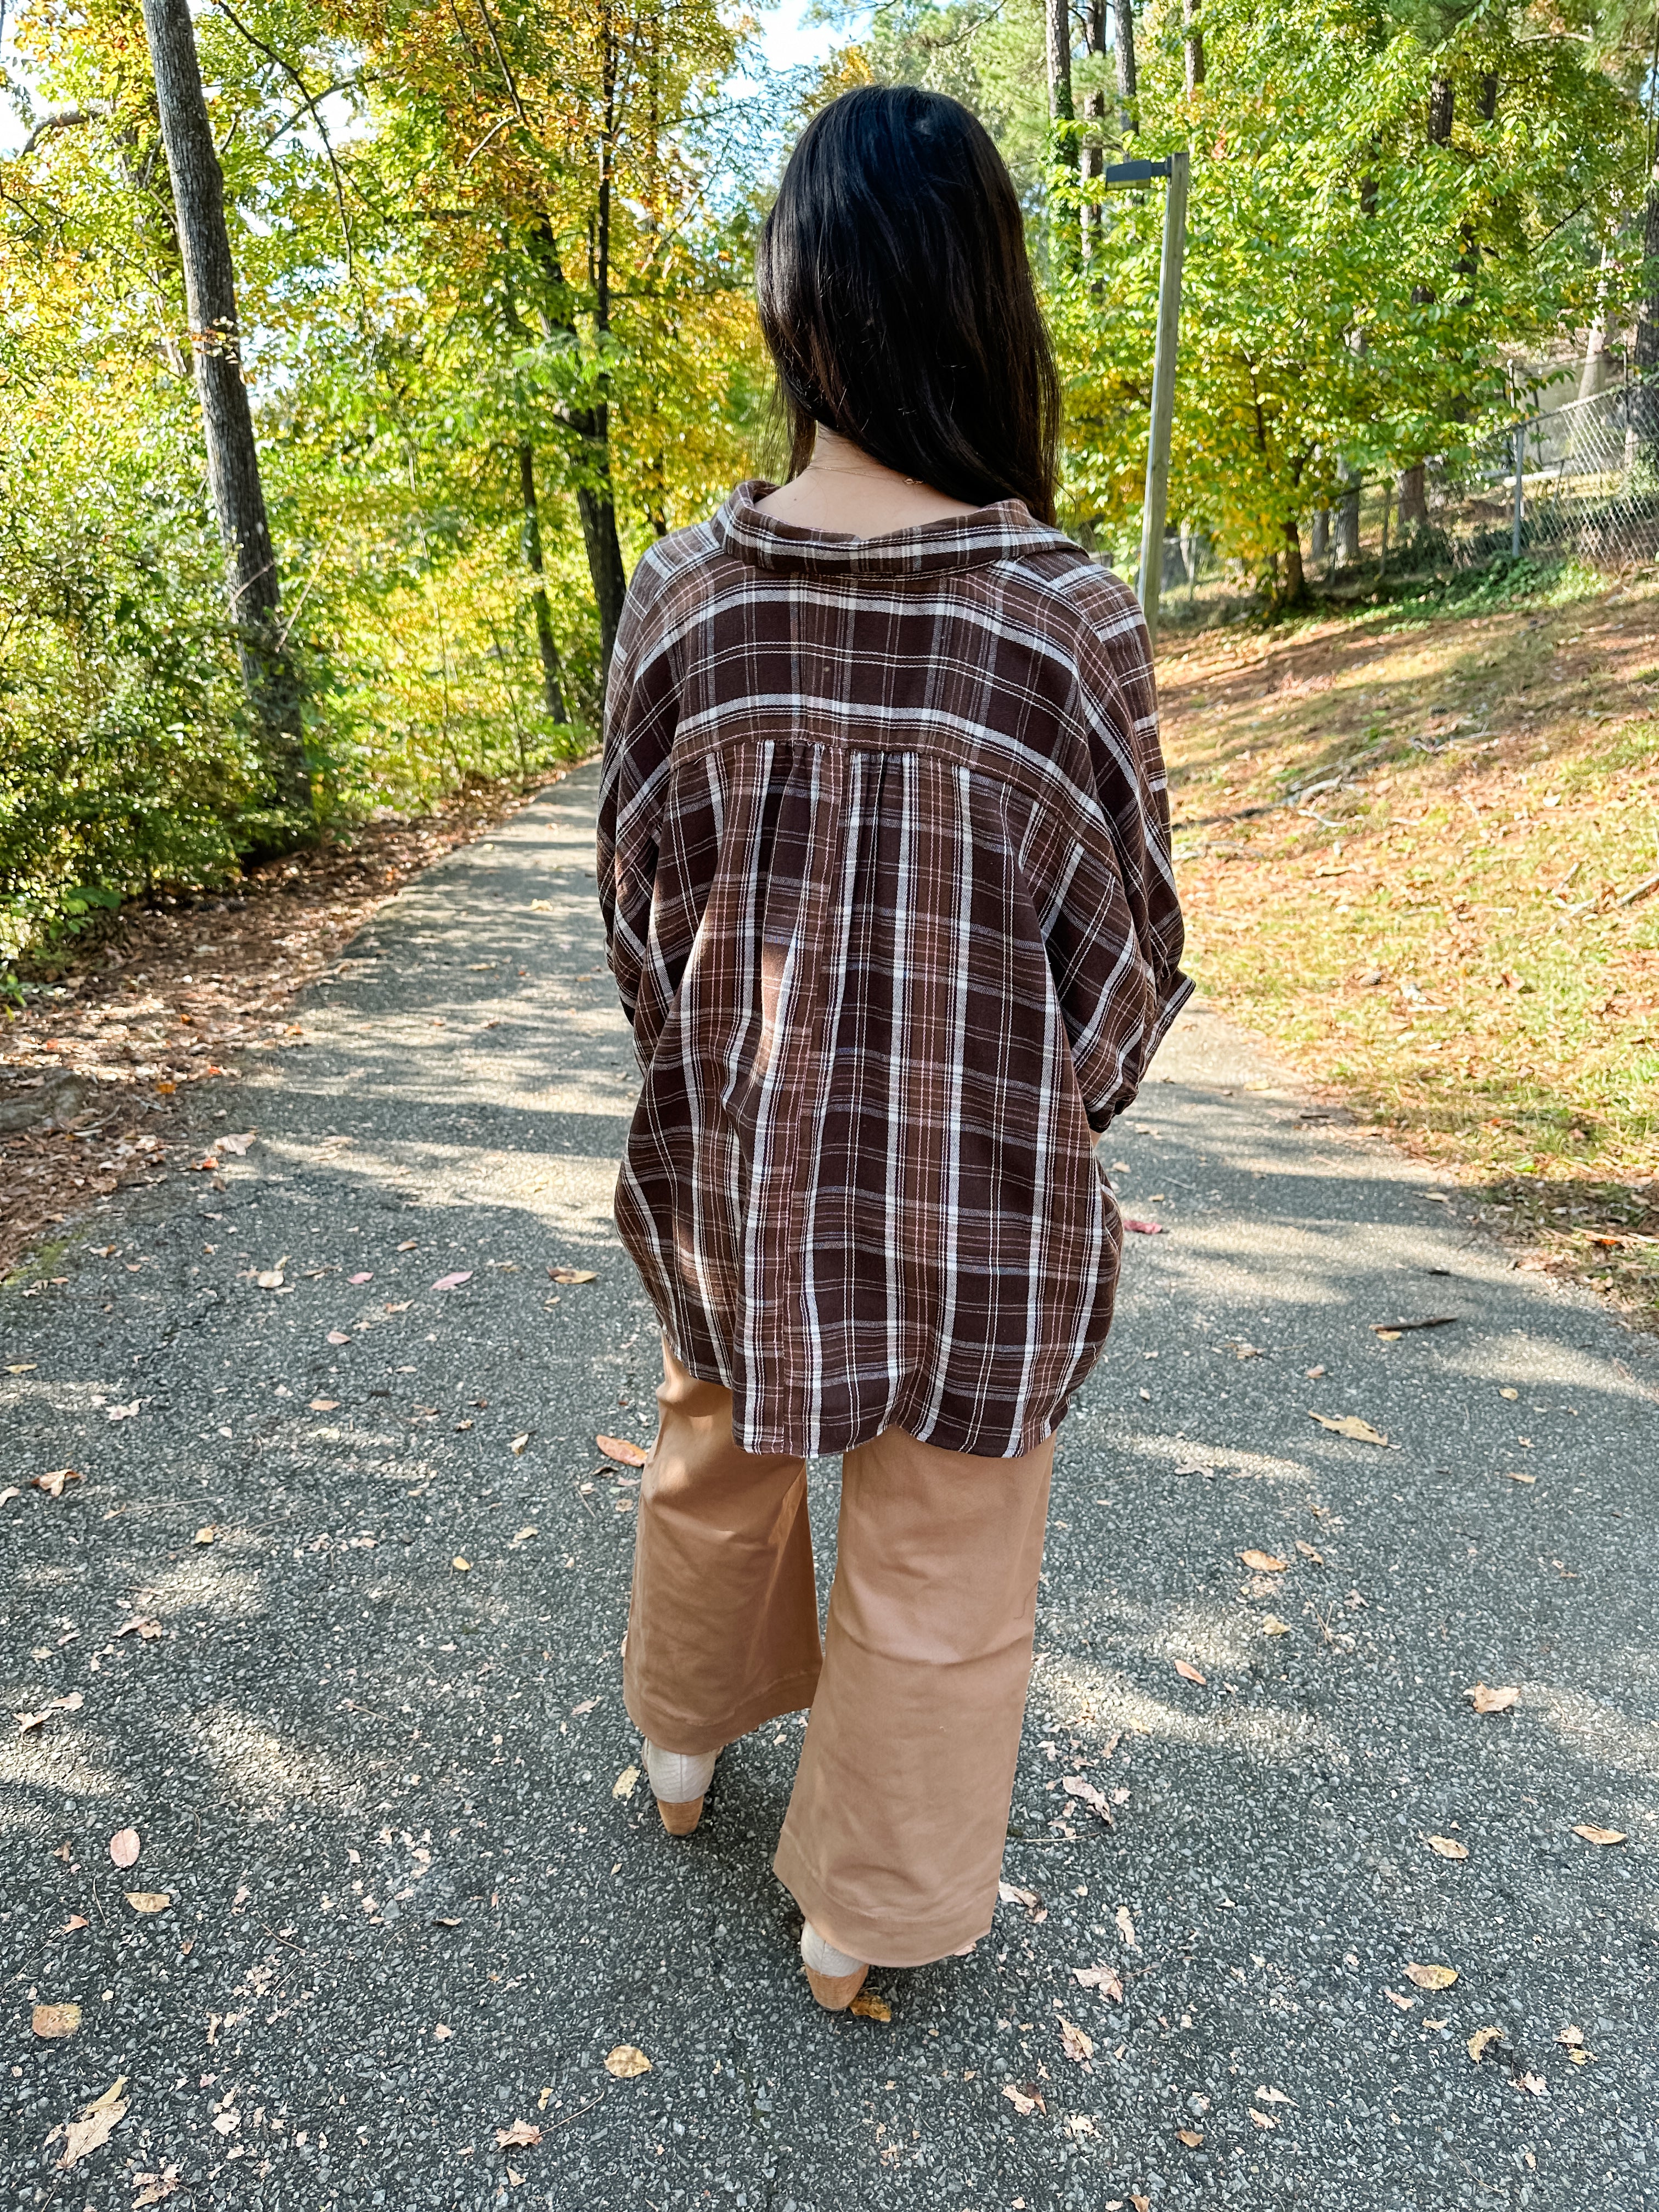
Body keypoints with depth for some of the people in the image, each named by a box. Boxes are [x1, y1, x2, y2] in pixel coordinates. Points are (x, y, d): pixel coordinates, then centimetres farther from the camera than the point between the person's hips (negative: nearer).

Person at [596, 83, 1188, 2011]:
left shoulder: (683, 594, -9)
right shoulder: (1066, 614, -17)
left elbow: (635, 891, 0)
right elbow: (1126, 947, -8)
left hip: (732, 1167, 3)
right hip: (985, 1198, -2)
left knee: (713, 1471, 28)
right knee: (936, 1575, 18)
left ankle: (685, 1749, 55)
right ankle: (863, 1920, 39)